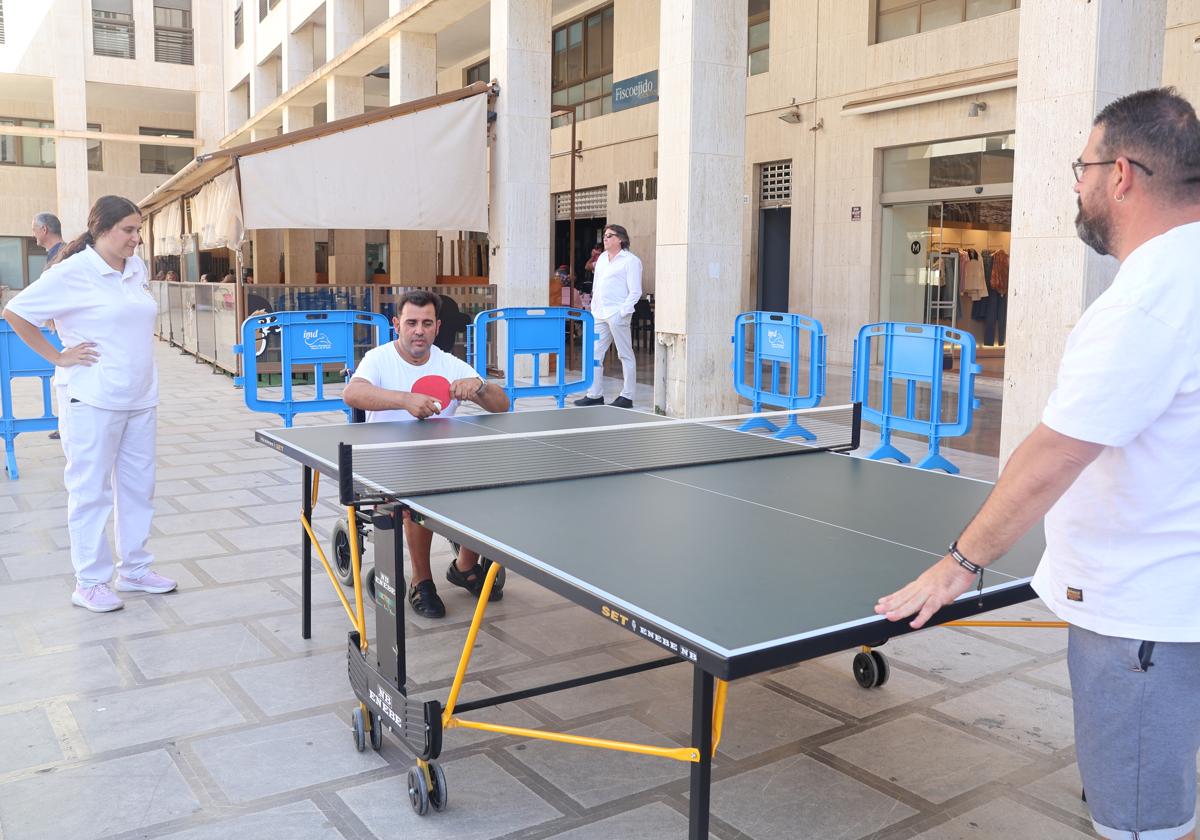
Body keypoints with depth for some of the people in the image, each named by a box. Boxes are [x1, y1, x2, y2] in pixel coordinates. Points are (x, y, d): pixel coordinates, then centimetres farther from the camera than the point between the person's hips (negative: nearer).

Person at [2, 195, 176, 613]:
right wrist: (58, 357, -9)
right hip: (93, 402, -7)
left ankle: (135, 569, 25)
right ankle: (89, 582, 11)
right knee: (91, 491, 1)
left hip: (140, 398, 7)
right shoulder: (73, 272, -12)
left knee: (139, 487, 13)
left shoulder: (137, 267, 10)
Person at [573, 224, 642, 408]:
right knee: (594, 353, 8)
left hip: (617, 315, -8)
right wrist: (593, 309, 14)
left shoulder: (630, 261, -5)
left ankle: (627, 397, 4)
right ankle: (595, 395, 15)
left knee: (626, 355, -1)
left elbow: (635, 291, -9)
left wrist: (622, 312, -16)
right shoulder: (602, 258, 18)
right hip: (600, 314, 8)